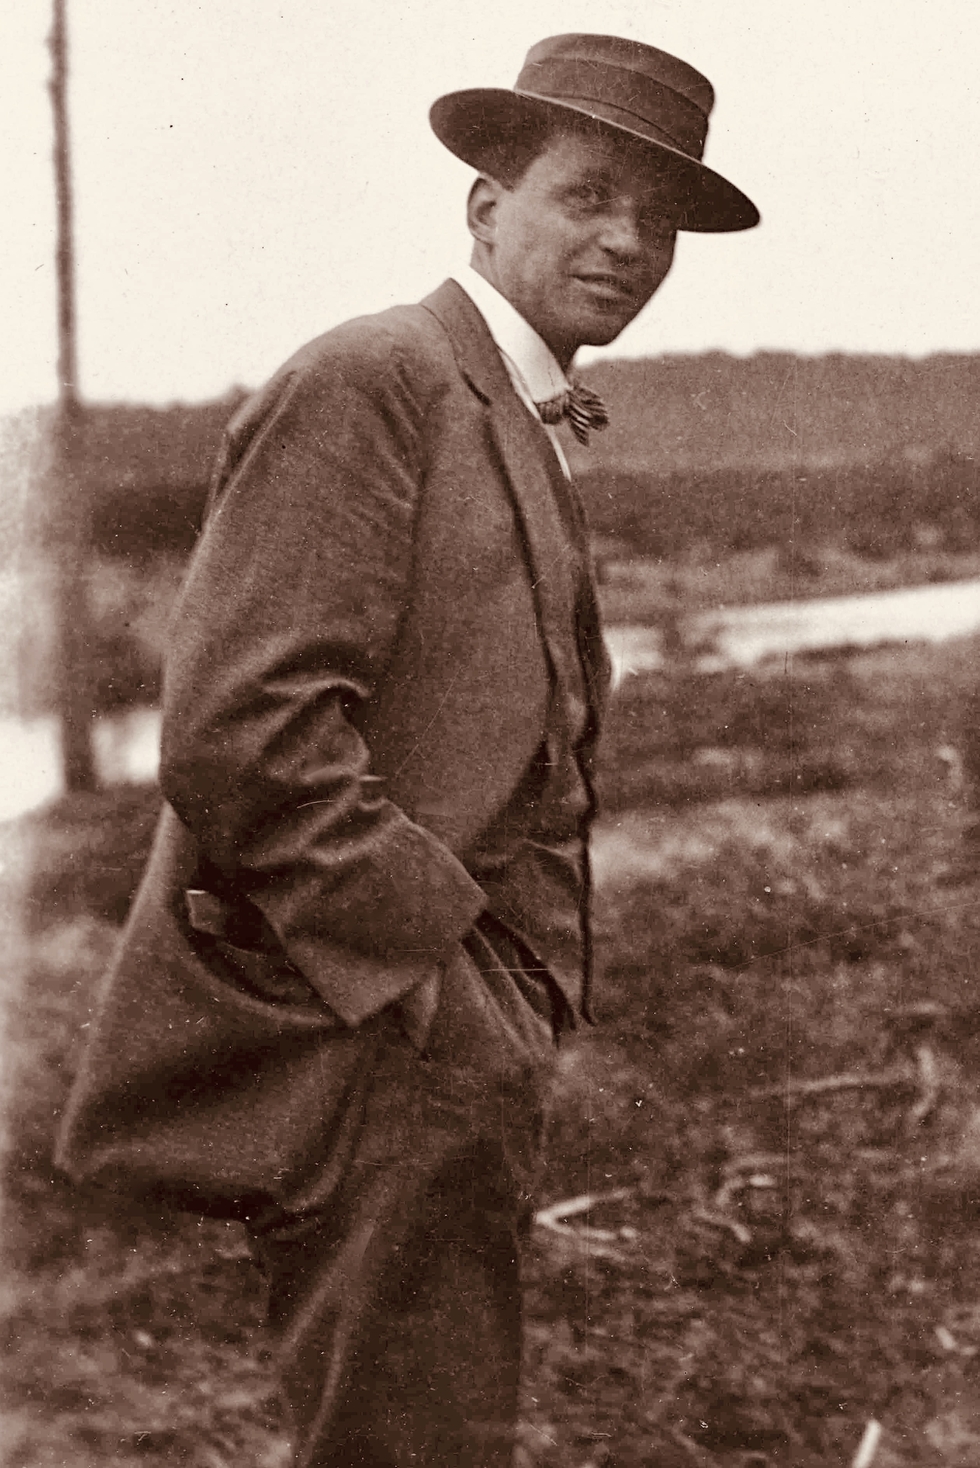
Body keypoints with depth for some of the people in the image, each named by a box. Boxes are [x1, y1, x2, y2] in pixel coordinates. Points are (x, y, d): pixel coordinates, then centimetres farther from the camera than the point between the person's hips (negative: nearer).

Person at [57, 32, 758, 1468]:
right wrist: (434, 956, -18)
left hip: (458, 1047, 10)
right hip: (365, 1059, -10)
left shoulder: (525, 435, 20)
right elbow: (239, 730, -23)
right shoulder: (373, 382, -13)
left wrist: (523, 1000, 14)